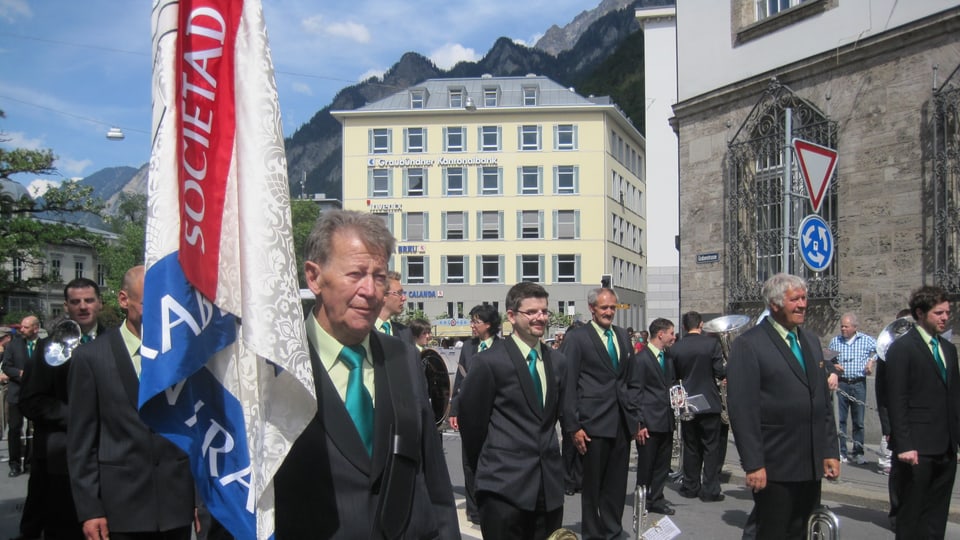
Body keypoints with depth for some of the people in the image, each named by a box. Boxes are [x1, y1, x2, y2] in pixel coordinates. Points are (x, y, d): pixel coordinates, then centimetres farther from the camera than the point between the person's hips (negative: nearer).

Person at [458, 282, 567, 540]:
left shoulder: (557, 361, 8)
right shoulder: (491, 361, -10)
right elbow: (471, 421, -3)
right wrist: (488, 466, 7)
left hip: (550, 483, 6)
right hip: (504, 483, -5)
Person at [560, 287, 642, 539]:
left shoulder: (623, 336, 13)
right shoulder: (576, 338, -6)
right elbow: (568, 386, -9)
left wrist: (635, 415, 11)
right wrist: (573, 426, -13)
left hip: (622, 422, 5)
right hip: (594, 423, -5)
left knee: (617, 482, 13)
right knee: (592, 483, 7)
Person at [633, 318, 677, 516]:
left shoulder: (669, 358, 12)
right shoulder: (641, 358, -12)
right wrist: (639, 424, -15)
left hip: (666, 421, 7)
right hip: (649, 421, -7)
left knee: (663, 463, 13)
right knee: (646, 464, 4)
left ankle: (657, 499, 23)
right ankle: (643, 501, 17)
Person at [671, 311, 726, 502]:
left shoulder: (675, 348, -3)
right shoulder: (712, 343, -11)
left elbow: (674, 375, 5)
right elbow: (720, 372, -12)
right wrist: (728, 369, 9)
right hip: (709, 403, -3)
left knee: (690, 448, 13)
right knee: (711, 448, 5)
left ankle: (690, 487, 19)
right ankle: (710, 490, 7)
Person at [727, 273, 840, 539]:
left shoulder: (811, 342, 13)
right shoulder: (749, 345, -11)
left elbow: (824, 401, 16)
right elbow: (742, 410, -15)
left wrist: (831, 450, 10)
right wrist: (753, 464, -18)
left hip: (812, 465, 7)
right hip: (775, 467, -7)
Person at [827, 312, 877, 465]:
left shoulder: (866, 340, 5)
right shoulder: (835, 341, 10)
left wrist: (872, 360, -5)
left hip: (859, 384, -1)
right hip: (840, 384, 1)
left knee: (858, 421, 4)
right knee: (839, 419, -2)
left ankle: (858, 452, 14)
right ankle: (841, 452, 5)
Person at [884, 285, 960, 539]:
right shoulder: (902, 347, -7)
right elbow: (896, 401, -12)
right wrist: (904, 445, -16)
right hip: (917, 449, -7)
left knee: (936, 518, 11)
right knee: (911, 518, 2)